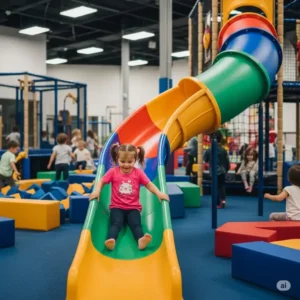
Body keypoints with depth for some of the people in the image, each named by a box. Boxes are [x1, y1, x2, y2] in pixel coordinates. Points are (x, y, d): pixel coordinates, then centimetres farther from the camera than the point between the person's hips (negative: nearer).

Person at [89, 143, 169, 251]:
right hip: (117, 207, 0)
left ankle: (141, 239, -53)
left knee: (136, 224, -27)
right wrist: (97, 191, -13)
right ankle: (111, 239, -53)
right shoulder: (113, 171, 0)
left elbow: (149, 184, 2)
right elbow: (101, 181, 7)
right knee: (116, 223, -28)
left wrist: (159, 193, -16)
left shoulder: (138, 173, 1)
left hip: (133, 207, 0)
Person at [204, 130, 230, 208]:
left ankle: (218, 203, 8)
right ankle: (223, 199, -7)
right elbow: (227, 162, 4)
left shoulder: (209, 150, -9)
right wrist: (226, 169, 19)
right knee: (222, 186, 14)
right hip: (222, 171, 2)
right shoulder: (223, 150, -3)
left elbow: (205, 159, 7)